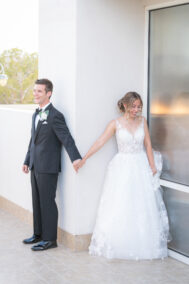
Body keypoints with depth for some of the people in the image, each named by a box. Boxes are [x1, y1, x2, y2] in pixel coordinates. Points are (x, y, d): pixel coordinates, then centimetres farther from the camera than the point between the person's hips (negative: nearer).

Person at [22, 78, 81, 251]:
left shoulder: (55, 116, -13)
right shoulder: (36, 115, 15)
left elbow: (66, 138, -21)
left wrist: (75, 158, -33)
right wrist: (27, 161, 23)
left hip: (48, 167, -8)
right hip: (35, 166, 9)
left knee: (47, 202, -1)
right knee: (37, 201, 16)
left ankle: (49, 239, 8)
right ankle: (38, 234, 28)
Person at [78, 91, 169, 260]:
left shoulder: (142, 121, 4)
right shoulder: (116, 124, -4)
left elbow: (148, 145, 6)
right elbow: (100, 142, -7)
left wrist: (153, 166, 2)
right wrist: (84, 158, -13)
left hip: (141, 167, 2)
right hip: (123, 168, -2)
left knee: (143, 207, 3)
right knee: (119, 208, -2)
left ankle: (143, 245, 14)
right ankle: (119, 245, 9)